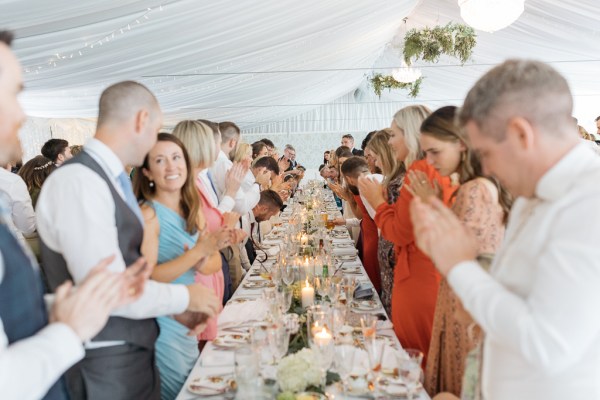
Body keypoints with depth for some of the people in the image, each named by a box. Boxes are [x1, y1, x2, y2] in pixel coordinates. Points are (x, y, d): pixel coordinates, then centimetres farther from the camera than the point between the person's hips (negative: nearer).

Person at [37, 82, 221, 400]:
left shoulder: (111, 180, 7)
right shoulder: (78, 182, -22)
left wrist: (176, 310, 7)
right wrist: (184, 297, -13)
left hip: (135, 351, 8)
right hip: (106, 364, -8)